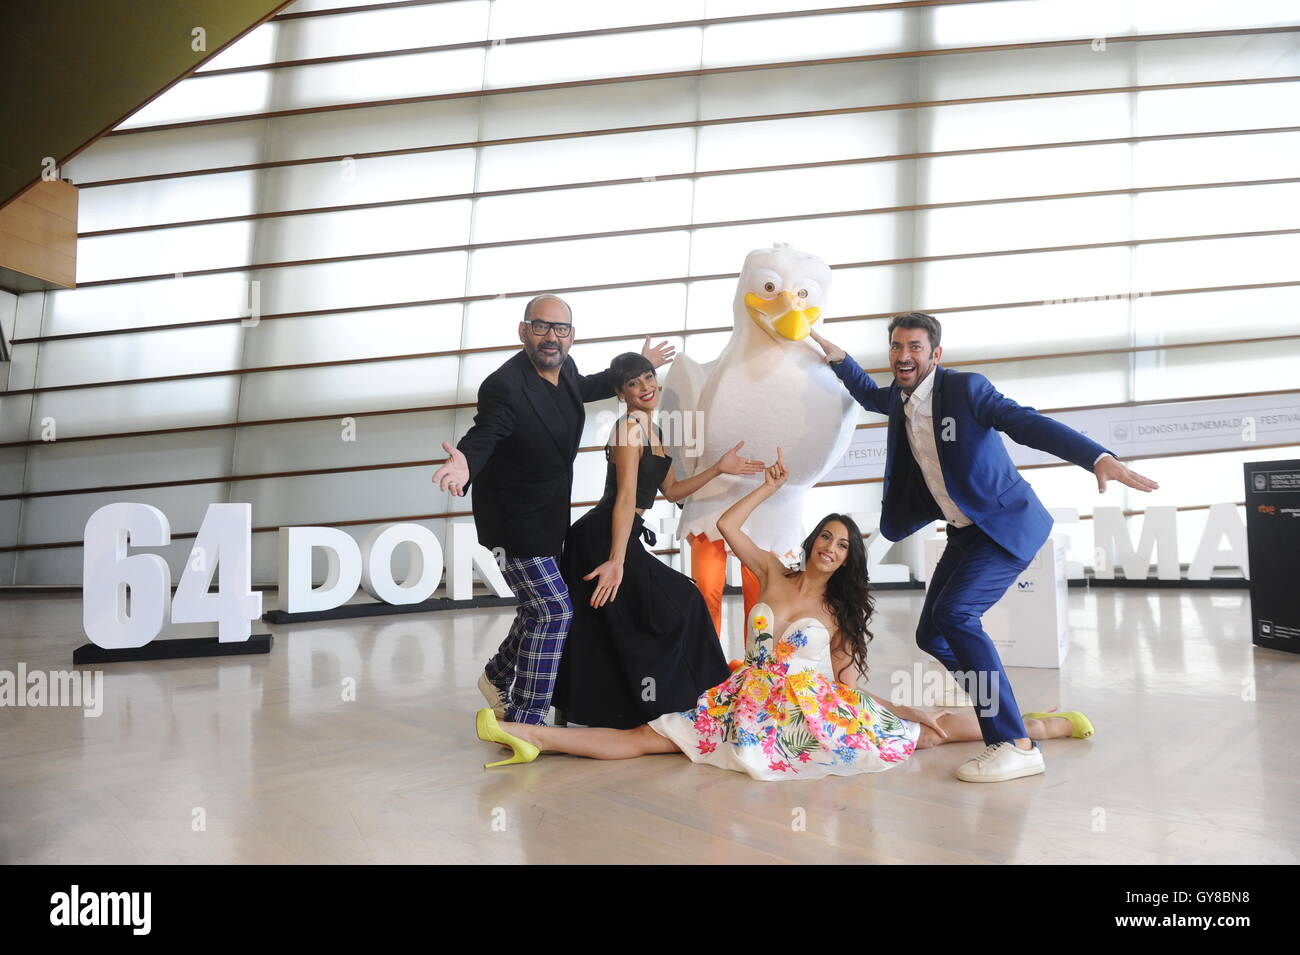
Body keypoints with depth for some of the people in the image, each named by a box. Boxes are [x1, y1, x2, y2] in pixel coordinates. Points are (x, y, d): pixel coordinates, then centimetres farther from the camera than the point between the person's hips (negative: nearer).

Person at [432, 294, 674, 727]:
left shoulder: (564, 368, 0)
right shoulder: (504, 386, -26)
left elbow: (584, 388, 22)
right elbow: (483, 437, -32)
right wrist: (465, 463, -55)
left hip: (549, 518, 9)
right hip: (513, 523, -9)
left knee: (538, 608, 22)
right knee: (554, 611, -10)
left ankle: (498, 676, 46)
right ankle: (524, 721, 5)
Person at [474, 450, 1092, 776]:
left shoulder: (839, 611, 8)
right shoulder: (772, 571, 9)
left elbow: (850, 682, 4)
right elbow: (727, 525, 5)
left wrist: (911, 711, -2)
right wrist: (770, 486, 11)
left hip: (822, 716, 0)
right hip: (755, 708, 0)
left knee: (931, 730, -5)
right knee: (648, 737, -13)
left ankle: (1043, 726, 7)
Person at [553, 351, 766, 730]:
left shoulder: (652, 429, 16)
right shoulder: (630, 425, -13)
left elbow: (672, 491, 20)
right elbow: (626, 496, -22)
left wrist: (718, 468, 13)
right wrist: (617, 561, -26)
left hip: (619, 537, 9)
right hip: (604, 540, -9)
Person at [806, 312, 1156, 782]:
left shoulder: (965, 387, -15)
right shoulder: (900, 398, 6)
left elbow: (1027, 422, -26)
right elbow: (871, 395, 30)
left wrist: (1098, 457, -38)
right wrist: (837, 356, 18)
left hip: (1006, 525, -8)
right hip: (965, 532, 8)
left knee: (954, 614, -25)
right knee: (931, 635, 9)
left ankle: (1014, 744, -19)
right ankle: (996, 708, 30)